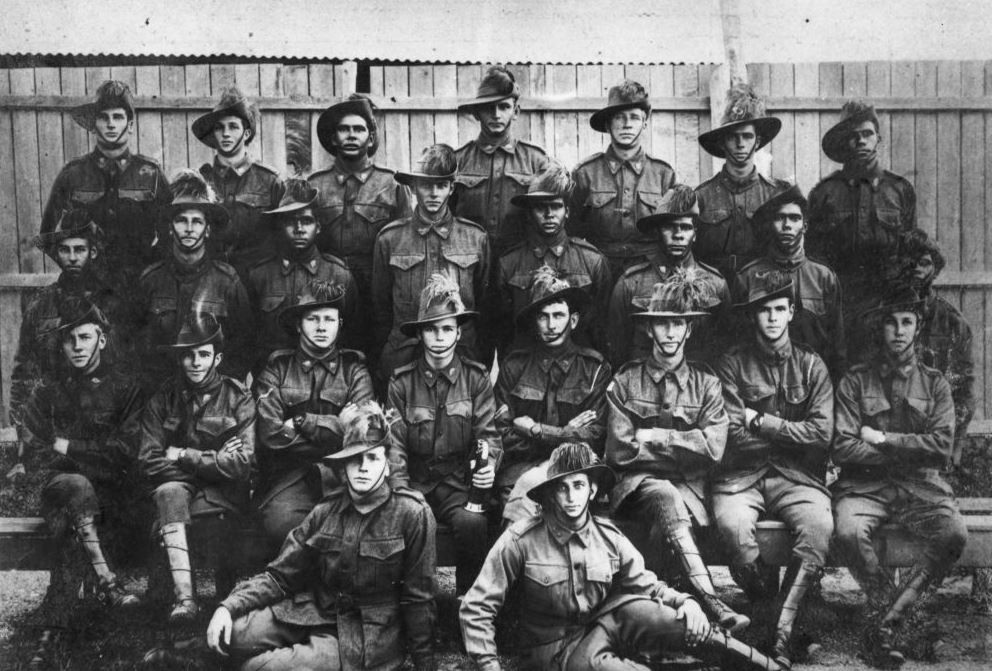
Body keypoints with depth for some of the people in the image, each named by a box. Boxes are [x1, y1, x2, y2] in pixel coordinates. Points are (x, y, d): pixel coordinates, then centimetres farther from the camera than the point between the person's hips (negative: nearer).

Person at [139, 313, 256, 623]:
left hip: (225, 493, -2)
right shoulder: (163, 398, 5)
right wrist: (212, 460, -12)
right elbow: (150, 461, -5)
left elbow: (241, 464, -11)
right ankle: (184, 595, -37)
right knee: (170, 491, -31)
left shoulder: (239, 397, -1)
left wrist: (183, 456, -10)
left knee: (204, 511, -33)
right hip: (178, 486, 2)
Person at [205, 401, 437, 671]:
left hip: (367, 638, -5)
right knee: (231, 633, -14)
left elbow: (419, 598, -8)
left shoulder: (413, 514, -12)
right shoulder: (325, 512, 1)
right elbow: (279, 576, 2)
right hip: (315, 615, 5)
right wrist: (228, 606, -13)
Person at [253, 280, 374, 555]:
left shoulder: (355, 370, 13)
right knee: (283, 524, -30)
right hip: (288, 473, 0)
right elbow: (270, 434, -3)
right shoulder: (276, 369, 12)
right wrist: (333, 431, -3)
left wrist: (301, 422, -4)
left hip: (341, 474, 0)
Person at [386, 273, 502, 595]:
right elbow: (395, 444, 1)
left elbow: (488, 433, 1)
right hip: (415, 482, 1)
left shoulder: (476, 377, 4)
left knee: (473, 522, -31)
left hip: (460, 483, 0)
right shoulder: (401, 381, 3)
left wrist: (488, 465, -21)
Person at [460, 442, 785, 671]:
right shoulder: (521, 540, -13)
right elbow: (476, 608, -10)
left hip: (602, 627, 3)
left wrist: (685, 602, -14)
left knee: (637, 610, -28)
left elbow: (648, 586, 6)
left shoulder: (609, 537, -1)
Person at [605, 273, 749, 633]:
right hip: (637, 484, -1)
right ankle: (710, 603, -45)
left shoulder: (706, 385, 12)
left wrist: (654, 437, -6)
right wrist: (681, 448, -4)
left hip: (687, 487, 1)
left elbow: (713, 448, -5)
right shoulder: (625, 382, 9)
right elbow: (620, 451, -2)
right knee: (666, 498, -36)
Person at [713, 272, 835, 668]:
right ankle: (763, 604, -9)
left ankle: (782, 629, -25)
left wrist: (762, 422, -4)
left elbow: (822, 434, -1)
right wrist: (792, 432, 0)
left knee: (819, 525, -30)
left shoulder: (811, 365, 11)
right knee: (731, 523, -33)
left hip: (797, 475, 1)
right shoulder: (732, 364, 6)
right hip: (742, 473, -1)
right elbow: (733, 435, -5)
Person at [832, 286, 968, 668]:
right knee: (848, 533, -32)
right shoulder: (854, 382, 6)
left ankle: (887, 620, -16)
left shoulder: (935, 384, 12)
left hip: (921, 485, 1)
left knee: (954, 535, -28)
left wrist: (882, 440, -6)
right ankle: (889, 610, -6)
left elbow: (942, 448, -2)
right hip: (865, 483, -1)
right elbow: (842, 450, -5)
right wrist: (909, 449, -4)